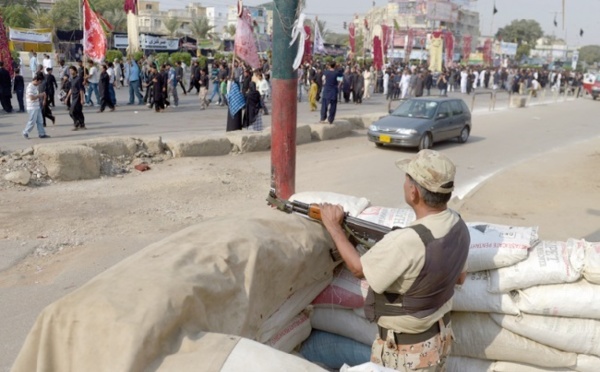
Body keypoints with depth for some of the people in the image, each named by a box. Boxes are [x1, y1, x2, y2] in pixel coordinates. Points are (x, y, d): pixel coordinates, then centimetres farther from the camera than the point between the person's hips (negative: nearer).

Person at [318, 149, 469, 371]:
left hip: (406, 352, -7)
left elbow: (359, 269, -17)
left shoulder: (405, 242, -35)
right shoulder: (458, 225, -10)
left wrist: (333, 226, -7)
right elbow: (459, 277, 8)